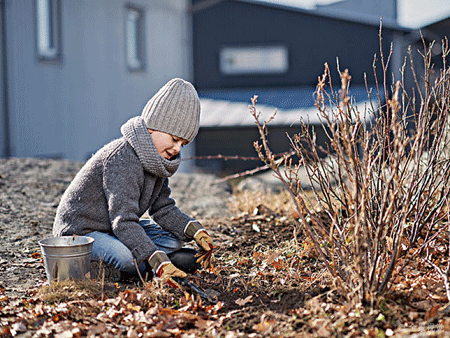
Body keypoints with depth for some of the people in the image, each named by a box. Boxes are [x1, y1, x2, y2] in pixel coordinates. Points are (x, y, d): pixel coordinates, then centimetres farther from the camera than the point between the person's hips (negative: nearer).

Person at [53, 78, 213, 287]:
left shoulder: (156, 159, 4)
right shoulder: (122, 159, -27)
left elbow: (163, 209, 7)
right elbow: (123, 221, -34)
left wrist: (197, 232, -10)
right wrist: (159, 263, -41)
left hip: (115, 230, 10)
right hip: (80, 230, -10)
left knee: (174, 238, 3)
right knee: (128, 259, -37)